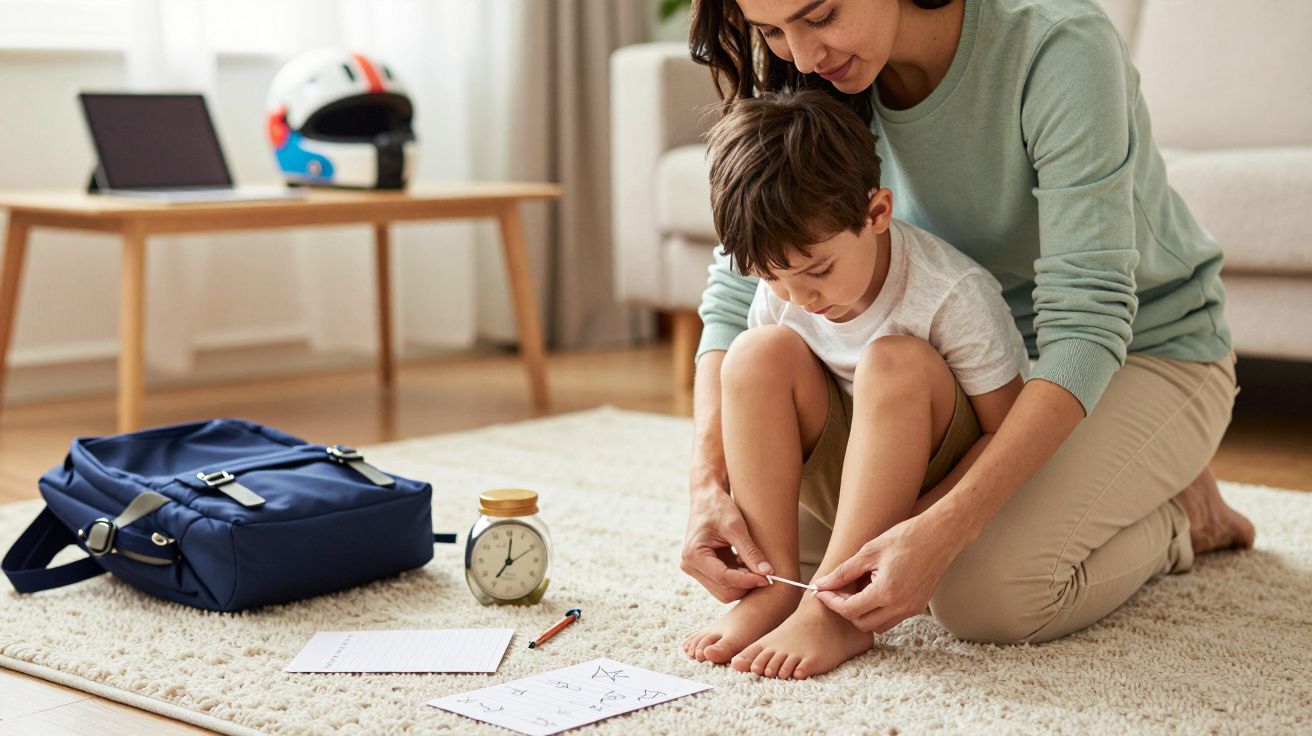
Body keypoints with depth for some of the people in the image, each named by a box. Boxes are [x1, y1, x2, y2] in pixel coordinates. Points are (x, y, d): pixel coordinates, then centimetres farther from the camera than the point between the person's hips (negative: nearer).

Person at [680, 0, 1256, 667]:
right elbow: (739, 289, -12)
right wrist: (708, 483, -28)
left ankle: (1175, 515, 3)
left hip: (1149, 353, -6)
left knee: (985, 595, -27)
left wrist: (941, 531, -42)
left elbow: (1086, 323, -33)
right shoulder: (818, 77, -14)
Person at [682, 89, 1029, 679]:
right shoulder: (780, 290, -9)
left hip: (945, 480, -4)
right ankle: (775, 586, -21)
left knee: (894, 362, -33)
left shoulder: (952, 295, -24)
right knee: (759, 353, -20)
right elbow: (750, 410, 2)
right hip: (851, 478, 5)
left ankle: (834, 611, -31)